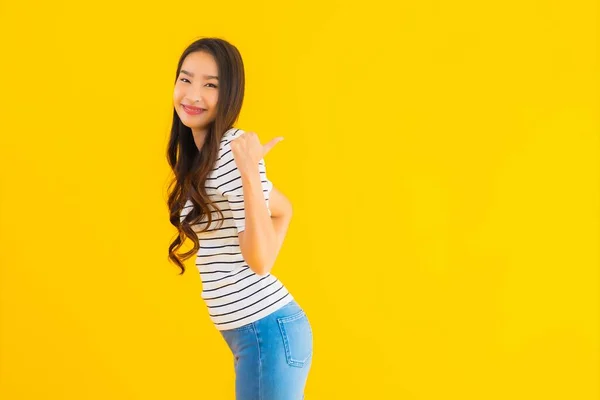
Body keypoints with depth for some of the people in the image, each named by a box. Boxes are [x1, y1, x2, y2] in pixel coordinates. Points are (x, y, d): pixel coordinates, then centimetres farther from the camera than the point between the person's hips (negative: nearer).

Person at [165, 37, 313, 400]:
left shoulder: (236, 152, -15)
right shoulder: (201, 156, 12)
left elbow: (260, 261, -21)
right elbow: (283, 209, 22)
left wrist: (250, 174, -29)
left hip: (266, 331, -9)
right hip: (248, 333, 10)